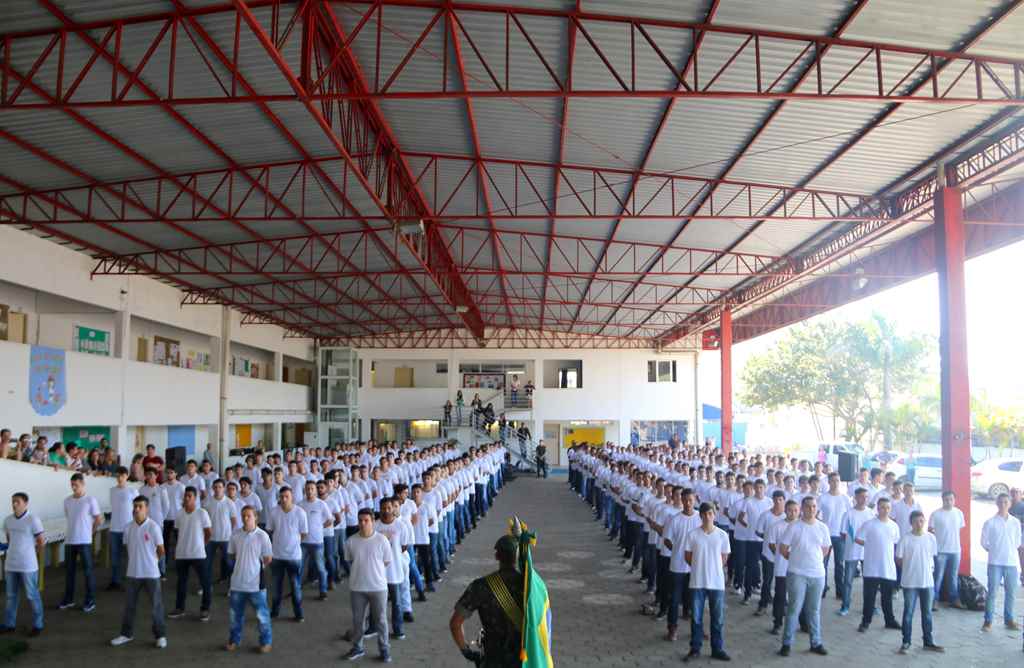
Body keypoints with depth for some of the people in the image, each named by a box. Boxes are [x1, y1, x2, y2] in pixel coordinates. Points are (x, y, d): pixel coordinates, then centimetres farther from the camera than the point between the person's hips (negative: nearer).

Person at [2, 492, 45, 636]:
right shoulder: (7, 520, 3)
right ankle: (8, 624, 27)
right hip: (11, 564, 5)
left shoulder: (33, 519, -14)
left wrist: (28, 552, 5)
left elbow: (40, 542, -7)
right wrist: (15, 552, 14)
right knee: (11, 595, 16)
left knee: (32, 596, 3)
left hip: (28, 565, -5)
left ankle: (37, 625, 12)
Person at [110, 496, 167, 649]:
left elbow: (161, 550, -6)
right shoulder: (128, 528, 0)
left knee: (156, 605, 4)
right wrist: (137, 560, 11)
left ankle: (160, 635, 13)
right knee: (129, 605, 13)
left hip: (151, 573, -4)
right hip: (133, 573, 4)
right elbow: (128, 547, 15)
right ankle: (126, 633, 29)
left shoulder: (153, 527, -13)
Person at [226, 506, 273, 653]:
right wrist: (240, 566, 7)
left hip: (256, 583, -3)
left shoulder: (262, 536, -12)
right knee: (236, 614, 16)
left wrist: (257, 568, 2)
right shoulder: (235, 535, -2)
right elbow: (231, 554, 11)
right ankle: (234, 640, 33)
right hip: (237, 582, 3)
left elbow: (268, 558, -5)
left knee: (262, 614, 6)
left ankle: (266, 641, 20)